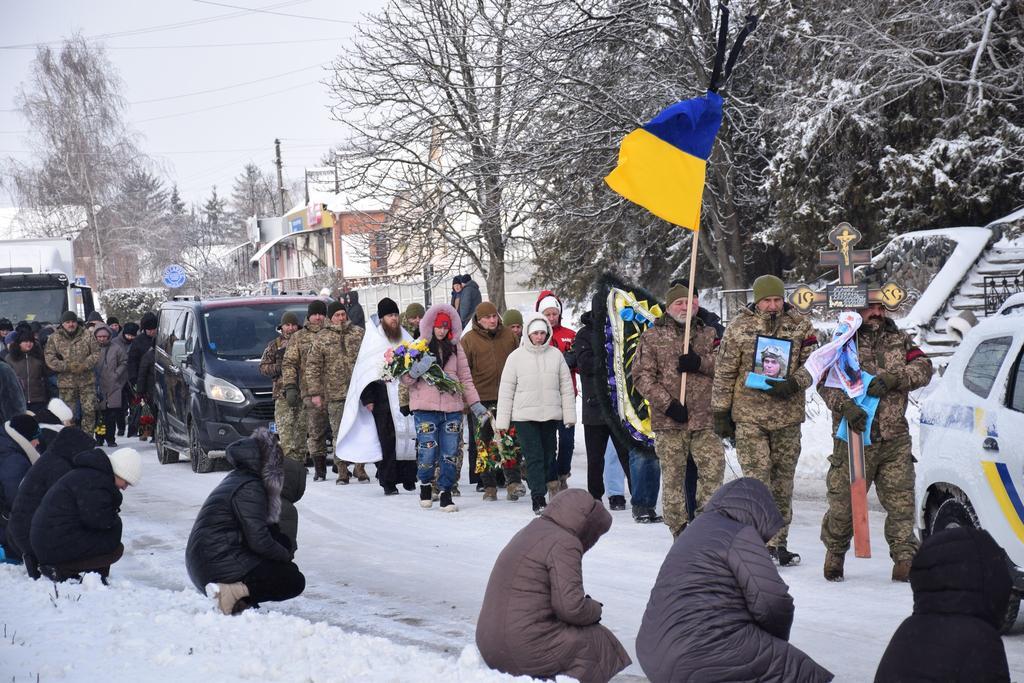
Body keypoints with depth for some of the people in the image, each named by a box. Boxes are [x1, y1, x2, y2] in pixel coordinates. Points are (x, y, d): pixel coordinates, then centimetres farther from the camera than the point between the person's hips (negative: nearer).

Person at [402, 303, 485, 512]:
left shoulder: (455, 347, 12)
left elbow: (465, 377, 15)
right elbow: (405, 378, 2)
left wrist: (475, 403, 9)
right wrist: (417, 370, -18)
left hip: (452, 408, 3)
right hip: (425, 408, -3)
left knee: (450, 454, 1)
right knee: (428, 452, -3)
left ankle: (446, 494, 10)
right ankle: (425, 485, 23)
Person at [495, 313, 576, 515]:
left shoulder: (555, 355, 5)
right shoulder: (516, 356, 0)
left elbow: (566, 386, 9)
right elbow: (506, 389, 1)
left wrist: (569, 414, 5)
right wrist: (502, 420, -1)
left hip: (550, 415, 2)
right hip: (524, 415, -2)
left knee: (549, 455, 10)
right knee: (534, 457, -6)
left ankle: (552, 486, 33)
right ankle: (538, 499, -6)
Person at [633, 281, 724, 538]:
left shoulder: (709, 334, 15)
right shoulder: (652, 336, 6)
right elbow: (642, 376, -2)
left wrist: (700, 362, -12)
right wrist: (668, 404, -11)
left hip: (704, 420, 2)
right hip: (669, 420, -2)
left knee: (714, 468, -8)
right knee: (673, 477, 2)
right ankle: (680, 532, 10)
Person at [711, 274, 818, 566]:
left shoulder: (800, 325, 3)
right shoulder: (739, 327, -1)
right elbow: (724, 372, 2)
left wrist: (793, 383, -16)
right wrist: (720, 413, 0)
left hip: (787, 415, 3)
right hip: (749, 415, -2)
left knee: (783, 480, 8)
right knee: (757, 479, -10)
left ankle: (778, 541, 17)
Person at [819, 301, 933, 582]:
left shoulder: (899, 340, 14)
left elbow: (923, 368, 1)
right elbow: (825, 382, -5)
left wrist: (893, 379, -16)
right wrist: (845, 405, -23)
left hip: (895, 441, 2)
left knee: (901, 502, -3)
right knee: (843, 503, 2)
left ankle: (905, 559, 4)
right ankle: (834, 553, 23)